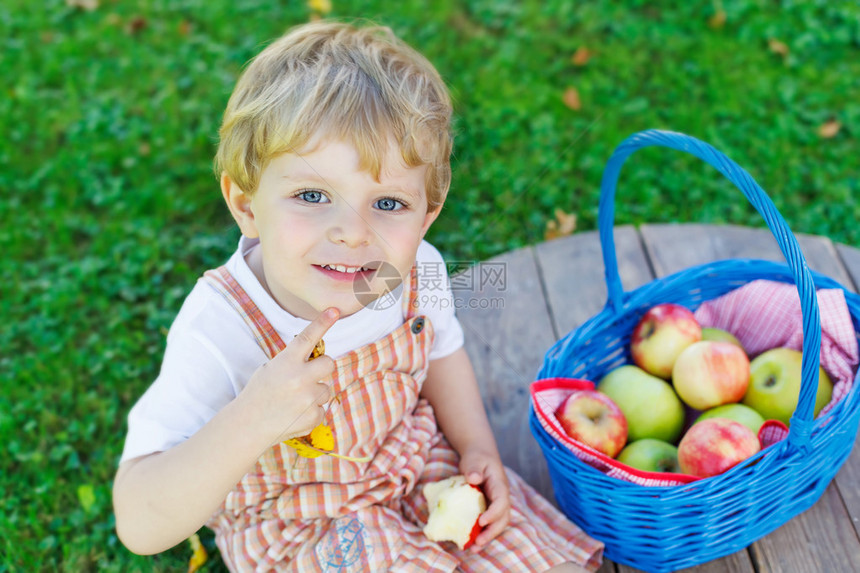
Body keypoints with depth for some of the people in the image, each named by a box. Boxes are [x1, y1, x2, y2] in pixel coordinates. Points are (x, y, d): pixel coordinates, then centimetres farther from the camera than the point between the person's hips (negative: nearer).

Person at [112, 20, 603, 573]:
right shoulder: (219, 334, -36)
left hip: (413, 456, 5)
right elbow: (140, 528, -39)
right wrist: (250, 422, -51)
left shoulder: (415, 269, -18)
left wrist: (477, 446, -4)